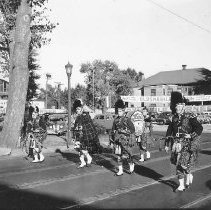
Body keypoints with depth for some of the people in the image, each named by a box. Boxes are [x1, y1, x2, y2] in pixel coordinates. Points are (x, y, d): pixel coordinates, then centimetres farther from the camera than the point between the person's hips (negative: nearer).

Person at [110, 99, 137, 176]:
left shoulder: (127, 119, -5)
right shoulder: (116, 120, 9)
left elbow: (132, 129, -4)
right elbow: (113, 130, 17)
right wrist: (112, 138, 14)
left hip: (126, 140, -4)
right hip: (118, 140, 4)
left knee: (127, 155, 1)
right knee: (119, 155, 3)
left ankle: (132, 165, 29)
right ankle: (120, 171, 10)